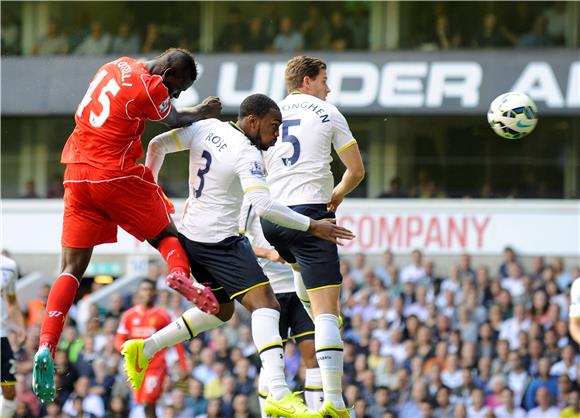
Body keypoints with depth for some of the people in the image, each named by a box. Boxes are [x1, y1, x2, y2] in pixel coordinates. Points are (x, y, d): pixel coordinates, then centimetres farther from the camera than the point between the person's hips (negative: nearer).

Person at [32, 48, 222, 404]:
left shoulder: (119, 67, 13)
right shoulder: (151, 88, -9)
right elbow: (175, 121, 11)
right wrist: (202, 113, 31)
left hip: (78, 175, 6)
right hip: (118, 175, -6)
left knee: (72, 267, 2)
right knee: (167, 235, 12)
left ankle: (46, 347, -14)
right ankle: (180, 273, -23)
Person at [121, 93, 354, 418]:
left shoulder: (207, 128, 5)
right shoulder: (247, 154, -18)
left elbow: (158, 145, 10)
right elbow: (264, 205, -27)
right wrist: (311, 226, -20)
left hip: (192, 237, 9)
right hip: (220, 241, -9)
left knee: (221, 310, 24)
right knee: (265, 303, -16)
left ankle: (143, 350, 25)